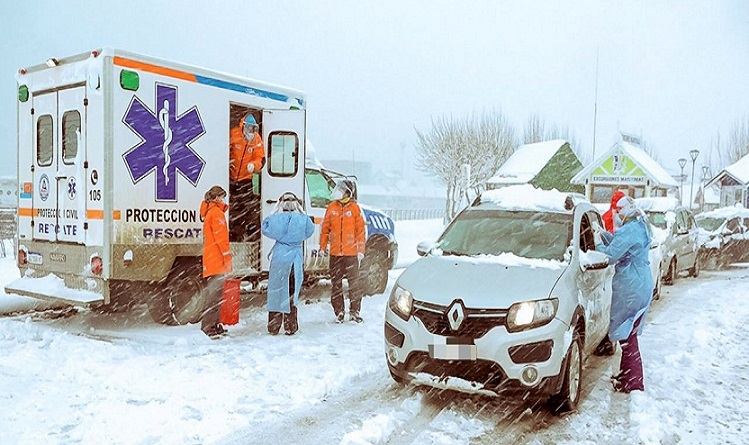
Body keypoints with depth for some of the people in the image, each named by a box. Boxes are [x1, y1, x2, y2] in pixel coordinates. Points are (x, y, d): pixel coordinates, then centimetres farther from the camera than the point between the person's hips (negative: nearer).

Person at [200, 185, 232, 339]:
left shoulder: (208, 212, 20)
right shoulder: (217, 213, -10)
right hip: (217, 261, -10)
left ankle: (214, 326, 22)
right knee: (215, 294, -10)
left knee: (214, 294, 15)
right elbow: (221, 238, -16)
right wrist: (227, 256, -16)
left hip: (210, 261, 10)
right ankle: (208, 327, -10)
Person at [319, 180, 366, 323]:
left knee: (354, 283, 2)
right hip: (335, 252, 2)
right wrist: (323, 246, 7)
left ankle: (354, 311, 13)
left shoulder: (354, 208, -1)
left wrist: (361, 250, -3)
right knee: (336, 283, 8)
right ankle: (339, 312, 18)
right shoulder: (331, 207, 6)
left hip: (351, 252, -2)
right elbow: (325, 228, 10)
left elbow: (360, 230, 0)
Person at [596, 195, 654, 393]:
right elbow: (619, 245, 21)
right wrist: (603, 234, 14)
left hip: (631, 289, -10)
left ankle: (634, 383, 2)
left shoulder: (629, 231, -19)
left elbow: (610, 255, -19)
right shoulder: (639, 228, 13)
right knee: (628, 334, 18)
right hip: (640, 286, 10)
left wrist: (596, 243, -3)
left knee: (627, 335, -4)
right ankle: (626, 374, 30)